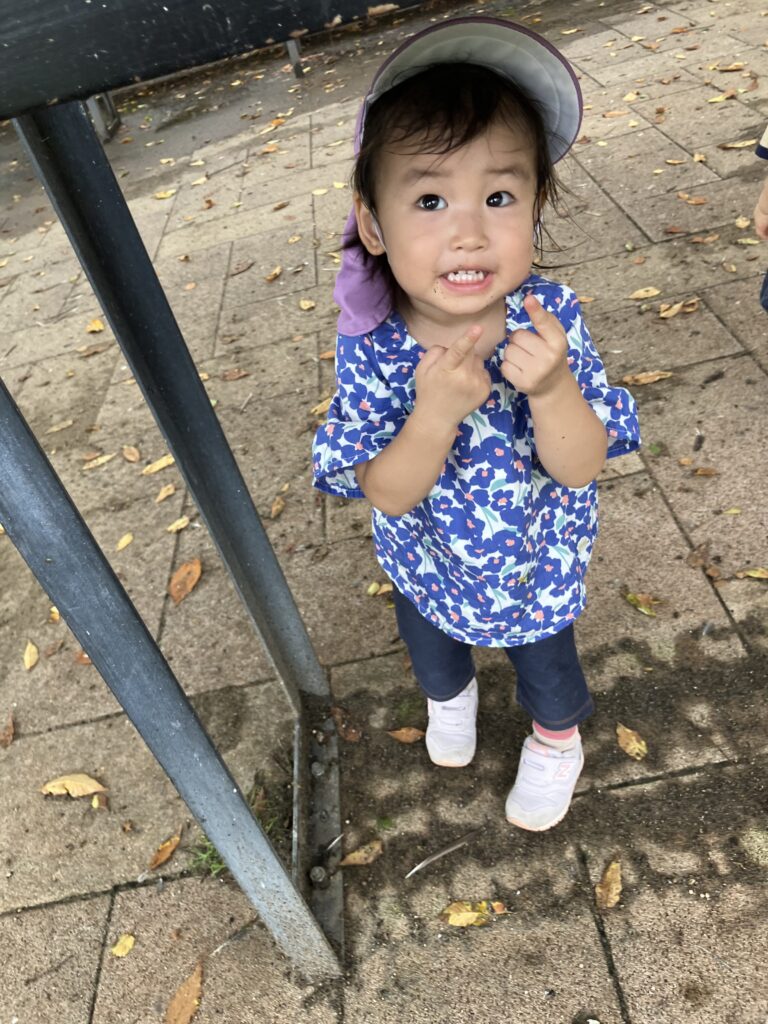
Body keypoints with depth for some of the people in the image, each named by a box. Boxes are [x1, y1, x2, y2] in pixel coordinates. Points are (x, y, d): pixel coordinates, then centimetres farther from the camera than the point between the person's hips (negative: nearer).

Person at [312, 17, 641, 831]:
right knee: (432, 660, 33)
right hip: (426, 567, 1)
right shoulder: (370, 348, -27)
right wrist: (435, 413, -44)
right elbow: (387, 494, -26)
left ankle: (556, 739, 64)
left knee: (547, 668, 28)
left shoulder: (550, 318, -27)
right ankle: (450, 695, 71)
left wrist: (551, 388, -45)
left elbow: (579, 468, -25)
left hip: (537, 563, 0)